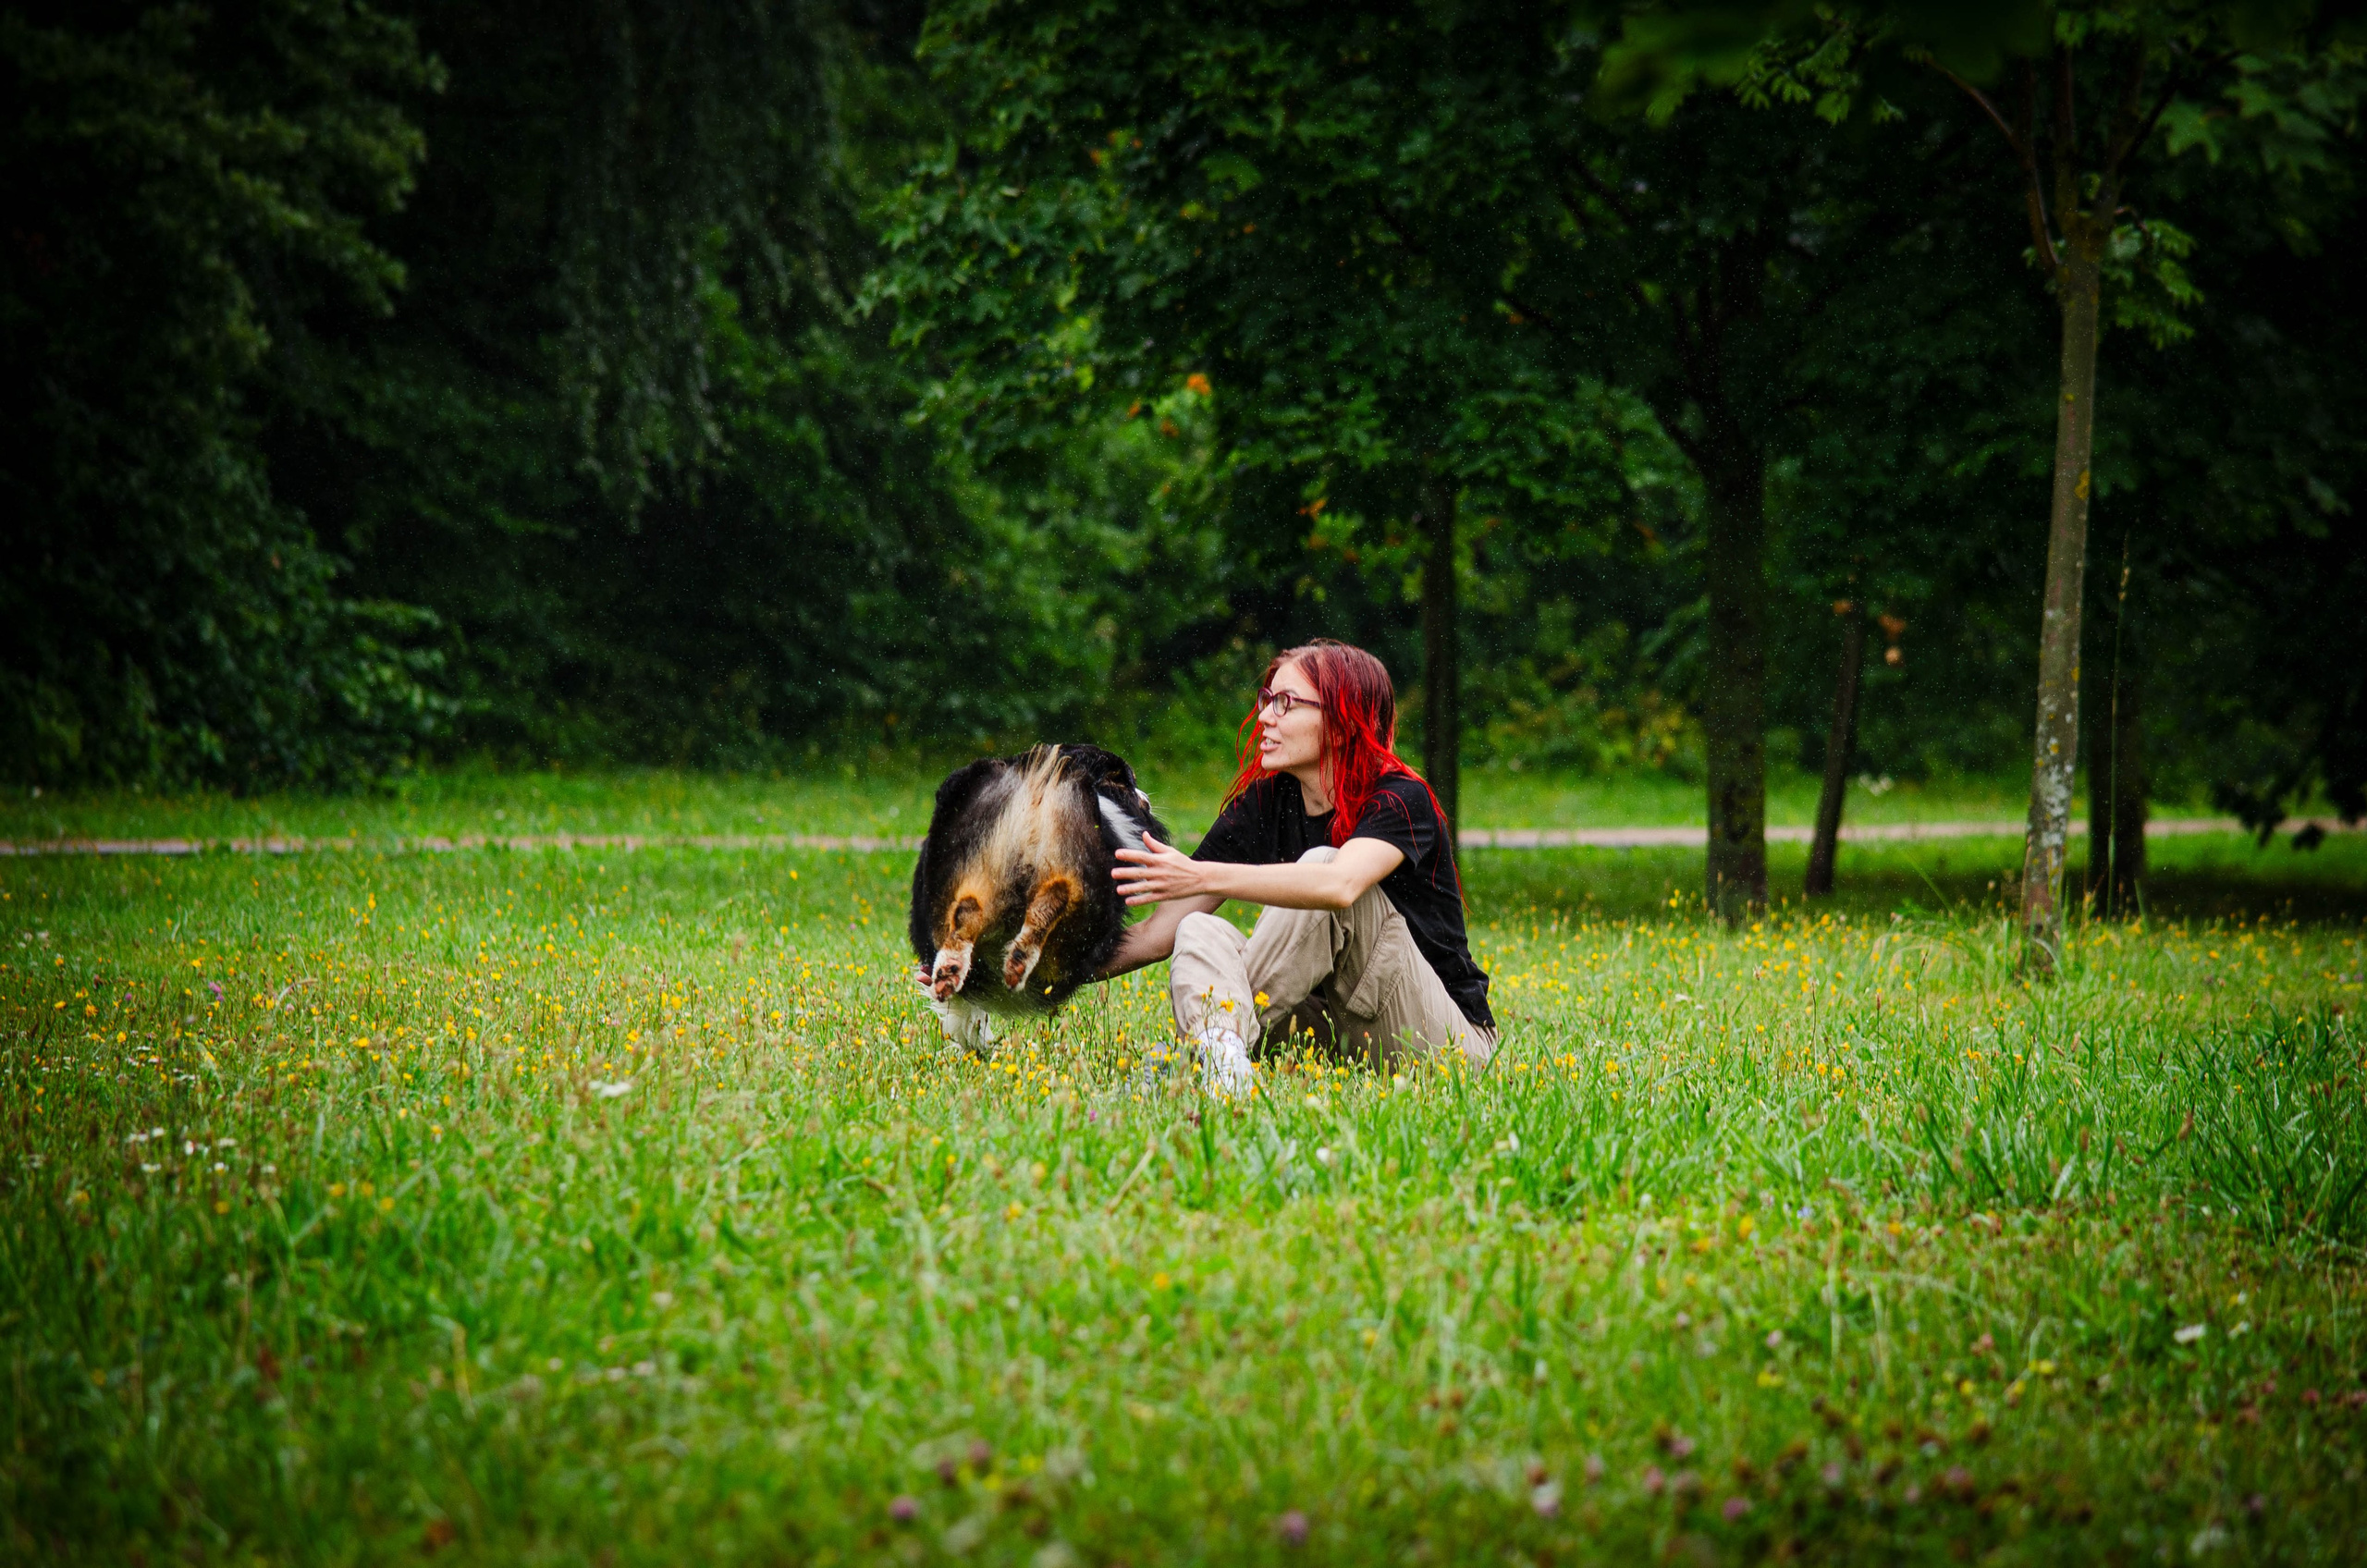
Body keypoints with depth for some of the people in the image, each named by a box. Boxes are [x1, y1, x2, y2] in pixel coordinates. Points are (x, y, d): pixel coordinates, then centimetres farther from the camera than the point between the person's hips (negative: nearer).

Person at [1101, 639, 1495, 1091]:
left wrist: (1203, 877, -43)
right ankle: (1222, 1059, -46)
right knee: (1200, 932, -17)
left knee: (1322, 863, -24)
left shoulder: (1401, 799, -14)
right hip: (1334, 1034, 6)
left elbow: (1341, 885, -37)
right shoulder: (1266, 800, 4)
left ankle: (1229, 1027, -30)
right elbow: (1158, 934, 0)